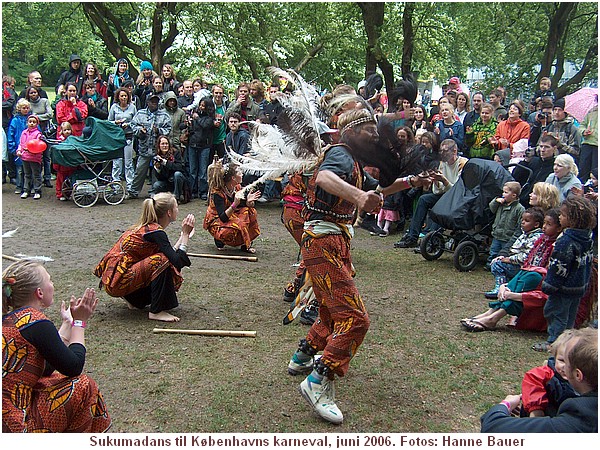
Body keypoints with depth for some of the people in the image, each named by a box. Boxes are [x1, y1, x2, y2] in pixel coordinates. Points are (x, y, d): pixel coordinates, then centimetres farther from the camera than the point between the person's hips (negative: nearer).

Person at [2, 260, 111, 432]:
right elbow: (74, 367, -7)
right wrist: (79, 322, 5)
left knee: (55, 379, 24)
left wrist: (68, 323, 22)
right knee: (84, 387, 0)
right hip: (11, 426, -9)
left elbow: (46, 368, 16)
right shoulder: (36, 323, -15)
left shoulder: (9, 319, 10)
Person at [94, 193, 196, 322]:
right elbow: (178, 262, -24)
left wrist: (183, 234, 13)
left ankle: (134, 299, 18)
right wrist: (186, 234, -17)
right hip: (118, 281, -9)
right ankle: (156, 312, -15)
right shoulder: (155, 232, -18)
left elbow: (171, 253, 16)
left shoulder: (144, 227, 10)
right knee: (162, 261, -21)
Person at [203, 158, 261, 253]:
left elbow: (245, 206, -2)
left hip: (232, 217, 8)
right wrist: (235, 204, -47)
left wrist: (248, 201, -25)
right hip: (216, 222, -8)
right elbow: (223, 217, -34)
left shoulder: (237, 187, -6)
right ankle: (219, 238, -4)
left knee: (250, 210, -14)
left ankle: (247, 244, -8)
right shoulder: (217, 193, -27)